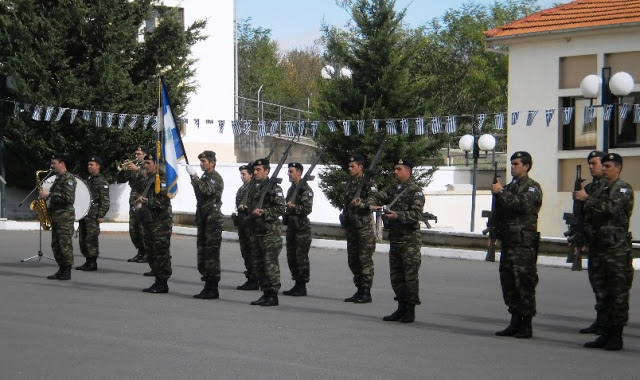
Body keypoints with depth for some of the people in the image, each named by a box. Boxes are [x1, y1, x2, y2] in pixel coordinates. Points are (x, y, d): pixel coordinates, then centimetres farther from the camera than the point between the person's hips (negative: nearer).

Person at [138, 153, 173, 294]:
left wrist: (146, 201, -20)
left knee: (161, 253, -6)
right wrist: (140, 200, 13)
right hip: (149, 222, 10)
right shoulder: (147, 179, 17)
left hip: (161, 223, -10)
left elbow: (163, 202, -21)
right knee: (151, 252, 13)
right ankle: (158, 281, 21)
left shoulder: (161, 180, -13)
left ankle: (163, 284, -3)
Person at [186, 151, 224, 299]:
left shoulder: (216, 178, -9)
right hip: (203, 218, 9)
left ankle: (213, 289, -5)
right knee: (203, 252, 10)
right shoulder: (204, 177, 17)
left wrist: (195, 177, -23)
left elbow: (207, 191, -26)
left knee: (211, 253, -8)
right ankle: (208, 286, 16)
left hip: (213, 218, -9)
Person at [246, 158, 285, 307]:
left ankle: (273, 295, -4)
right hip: (256, 231, 9)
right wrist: (252, 212, 11)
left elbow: (280, 209, -14)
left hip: (270, 232, -9)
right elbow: (249, 206, 28)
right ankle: (265, 293, 18)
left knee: (270, 264, -8)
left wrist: (263, 213, -18)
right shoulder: (254, 187, 16)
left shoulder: (274, 188, -8)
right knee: (258, 264, 10)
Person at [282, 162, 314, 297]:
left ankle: (302, 287, -3)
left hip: (302, 227, -9)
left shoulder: (306, 189, -10)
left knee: (301, 258, -6)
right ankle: (297, 284, 18)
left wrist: (294, 207, -27)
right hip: (291, 227, 9)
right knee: (291, 257, 10)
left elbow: (308, 208, -18)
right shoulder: (291, 188, 17)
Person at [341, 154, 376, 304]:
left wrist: (362, 204, -31)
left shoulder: (368, 183, -8)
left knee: (365, 259, -7)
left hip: (364, 226, -8)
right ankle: (359, 290, 18)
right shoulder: (349, 183, 16)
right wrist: (344, 217, 21)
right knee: (353, 260, 10)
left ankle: (366, 293, -4)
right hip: (351, 227, 8)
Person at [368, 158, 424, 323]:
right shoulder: (394, 189, 16)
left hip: (410, 240, -8)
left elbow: (416, 214, -16)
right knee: (396, 276, 11)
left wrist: (398, 215, -27)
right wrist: (372, 205, -7)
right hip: (395, 239, 8)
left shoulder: (415, 190, -8)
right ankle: (401, 308, 19)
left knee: (410, 276, -4)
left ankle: (410, 310, 1)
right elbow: (377, 196, 16)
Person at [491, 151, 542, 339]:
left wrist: (501, 192, -17)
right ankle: (515, 322, 15)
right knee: (508, 283, 8)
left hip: (524, 243, -8)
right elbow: (499, 212, 24)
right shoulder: (509, 187, 20)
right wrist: (494, 233, 10)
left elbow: (522, 204, -21)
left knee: (524, 284, -6)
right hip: (508, 242, 8)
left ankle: (526, 326, -3)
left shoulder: (532, 187, -3)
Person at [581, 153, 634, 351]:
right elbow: (590, 215, 21)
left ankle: (616, 336, 0)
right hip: (599, 245, 8)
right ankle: (606, 333, 14)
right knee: (603, 293, 9)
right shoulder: (600, 189, 18)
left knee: (619, 293, -3)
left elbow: (612, 208, -20)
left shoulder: (624, 189, -4)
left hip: (617, 247, -7)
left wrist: (588, 199, -10)